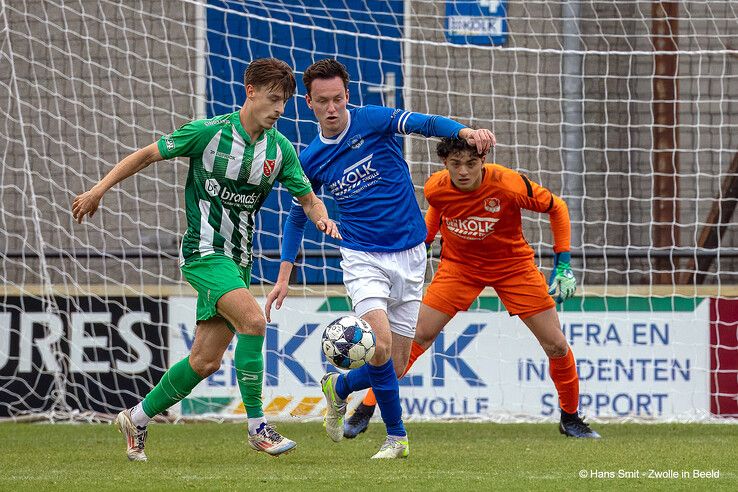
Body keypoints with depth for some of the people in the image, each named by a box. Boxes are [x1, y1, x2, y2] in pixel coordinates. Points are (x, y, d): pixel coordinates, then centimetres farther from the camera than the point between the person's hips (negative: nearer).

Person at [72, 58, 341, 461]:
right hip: (203, 251, -6)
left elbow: (307, 199, 10)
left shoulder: (280, 149, 2)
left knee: (206, 360, 5)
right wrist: (99, 189, -4)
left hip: (238, 260, 6)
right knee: (253, 320, -26)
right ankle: (257, 426, -19)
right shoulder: (209, 133, -11)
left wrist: (321, 217, -13)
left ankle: (137, 419, 24)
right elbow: (147, 155, -1)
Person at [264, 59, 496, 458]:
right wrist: (284, 276, 7)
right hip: (362, 257, 0)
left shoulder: (371, 121, -7)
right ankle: (396, 437, -6)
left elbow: (424, 124, -23)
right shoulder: (311, 160, 1)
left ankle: (338, 388, 32)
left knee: (396, 367, 2)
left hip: (409, 256, 0)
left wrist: (467, 133, -43)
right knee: (381, 345, -23)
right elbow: (296, 217, 15)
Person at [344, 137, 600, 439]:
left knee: (556, 345, -3)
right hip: (458, 264, 1)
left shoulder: (509, 185, -28)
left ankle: (570, 418, 20)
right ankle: (365, 411, 2)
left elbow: (556, 207, -11)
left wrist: (563, 264, -12)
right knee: (417, 336, -9)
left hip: (513, 264, -1)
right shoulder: (436, 188, -20)